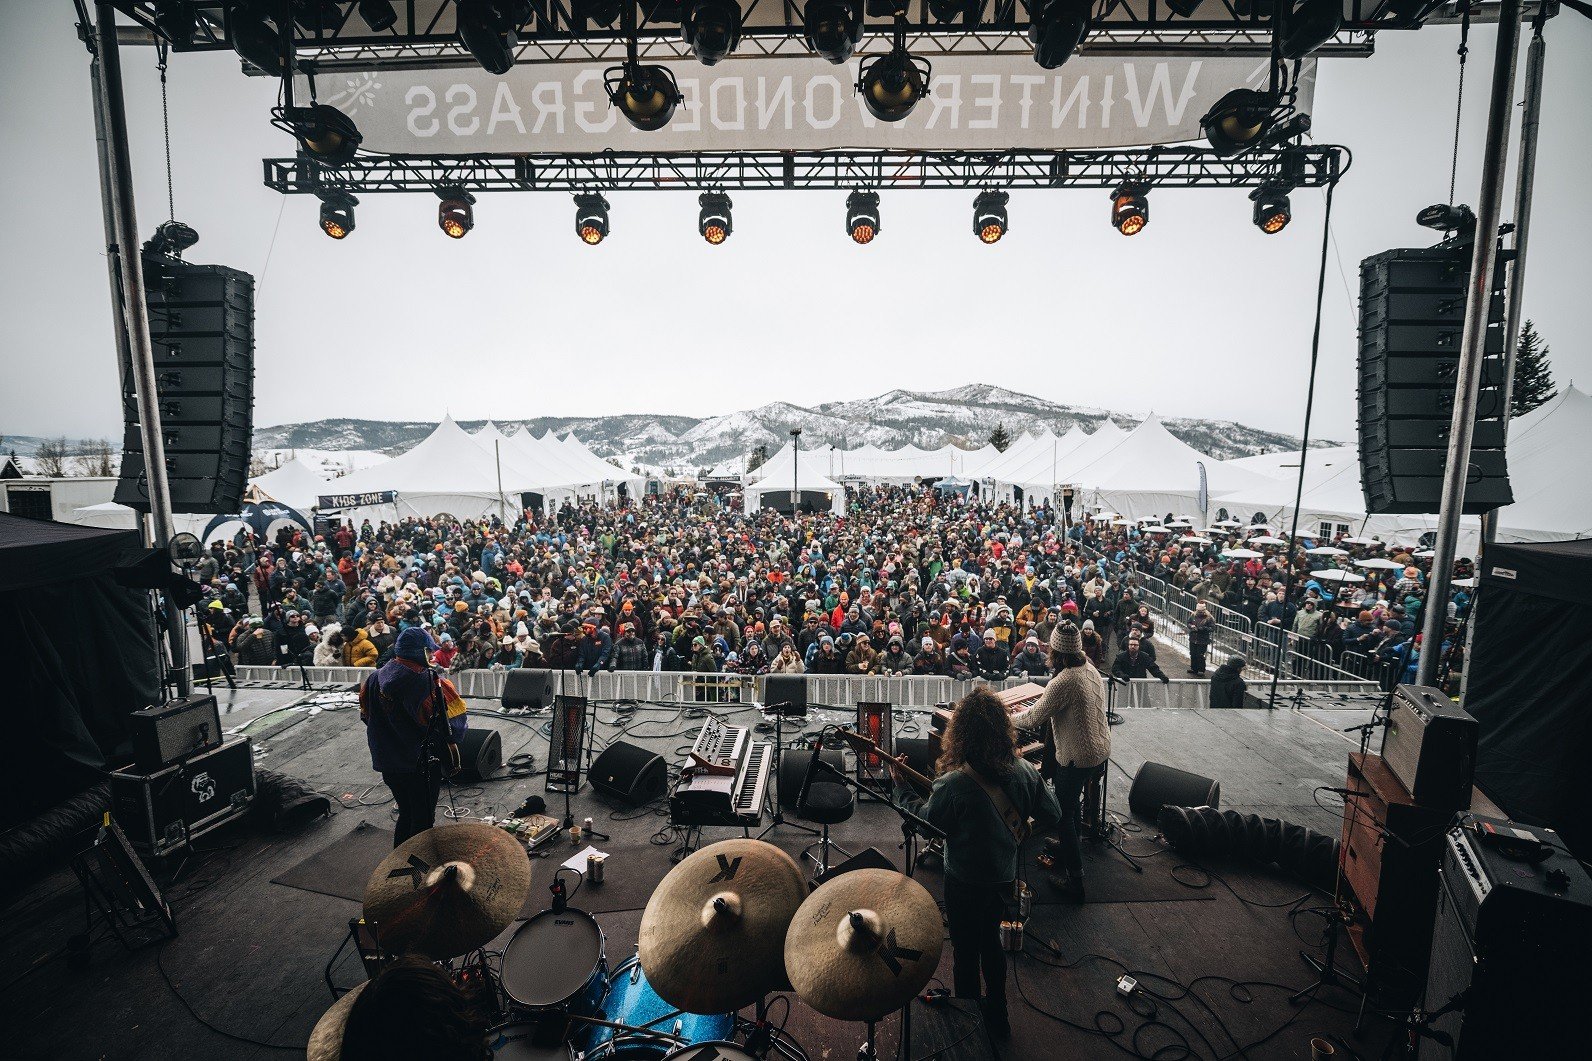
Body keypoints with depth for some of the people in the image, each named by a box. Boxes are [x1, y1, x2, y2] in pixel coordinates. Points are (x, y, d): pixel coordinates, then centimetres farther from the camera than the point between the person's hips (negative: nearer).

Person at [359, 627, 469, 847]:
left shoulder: (374, 678, -3)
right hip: (421, 765, -6)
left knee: (406, 814, 24)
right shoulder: (429, 683, -23)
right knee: (422, 820, 10)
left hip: (387, 763, 7)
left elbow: (366, 717, 11)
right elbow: (455, 728, -20)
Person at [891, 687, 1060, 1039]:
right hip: (1005, 877, 5)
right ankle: (997, 1016, 47)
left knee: (965, 951, 18)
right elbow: (1052, 814, -3)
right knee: (990, 941, 29)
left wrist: (900, 784, -2)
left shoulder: (952, 785, -32)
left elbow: (926, 819, -14)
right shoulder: (1024, 771, -17)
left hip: (966, 884, -5)